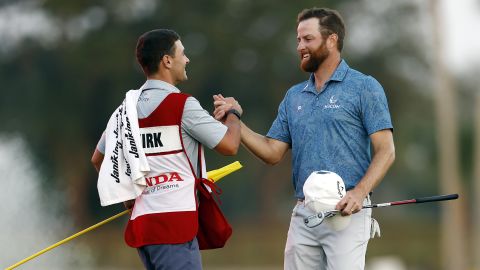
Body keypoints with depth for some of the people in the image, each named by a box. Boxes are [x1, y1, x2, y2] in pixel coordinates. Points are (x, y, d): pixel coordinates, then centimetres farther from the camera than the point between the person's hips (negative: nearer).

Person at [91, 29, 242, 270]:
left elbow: (98, 159, 23)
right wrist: (234, 112, 13)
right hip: (173, 222, -8)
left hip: (141, 222, 8)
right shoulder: (182, 105, -8)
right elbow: (229, 145, -6)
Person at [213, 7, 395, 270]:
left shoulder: (364, 88, -1)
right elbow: (273, 152, 13)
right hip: (302, 214, 6)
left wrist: (359, 192, -21)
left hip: (346, 212, -6)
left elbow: (385, 152, -7)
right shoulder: (294, 96, 17)